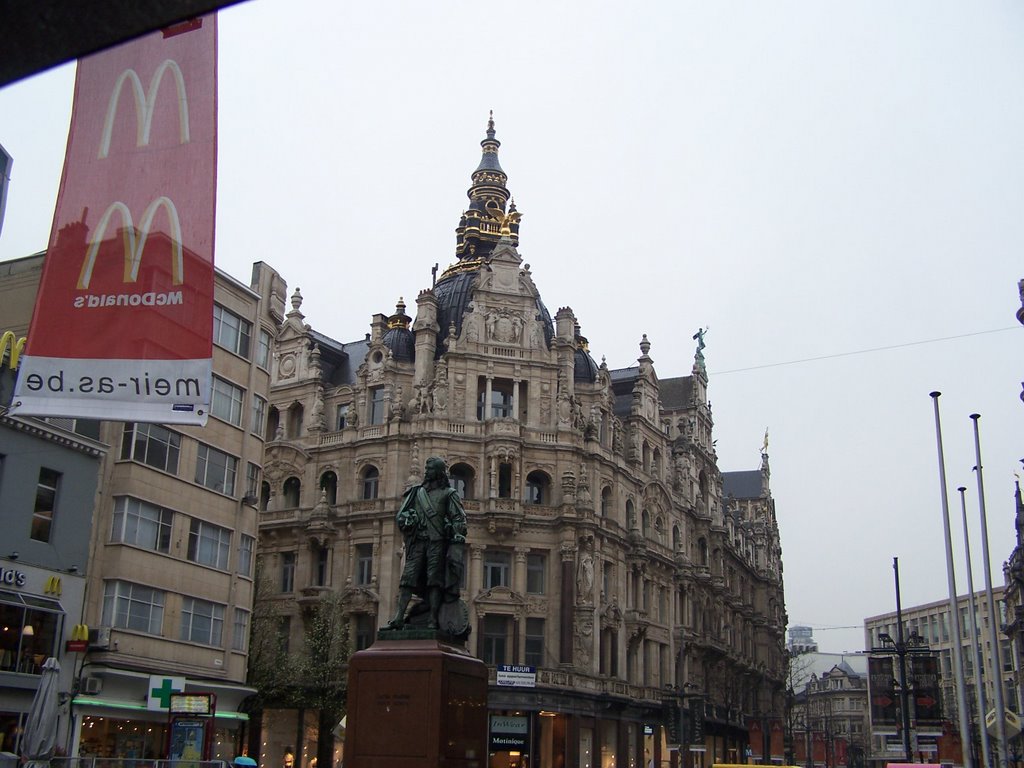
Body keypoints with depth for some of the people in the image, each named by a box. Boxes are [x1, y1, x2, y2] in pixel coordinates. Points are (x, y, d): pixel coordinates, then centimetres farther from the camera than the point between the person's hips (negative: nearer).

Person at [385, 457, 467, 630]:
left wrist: (457, 539, -12)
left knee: (435, 580, -6)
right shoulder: (416, 492, 18)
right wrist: (407, 520, -1)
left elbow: (459, 519, 0)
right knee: (408, 579, -4)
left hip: (437, 542, -4)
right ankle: (398, 618, -6)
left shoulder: (448, 494, 7)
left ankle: (433, 620, -5)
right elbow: (399, 515, 21)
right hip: (417, 542, 4)